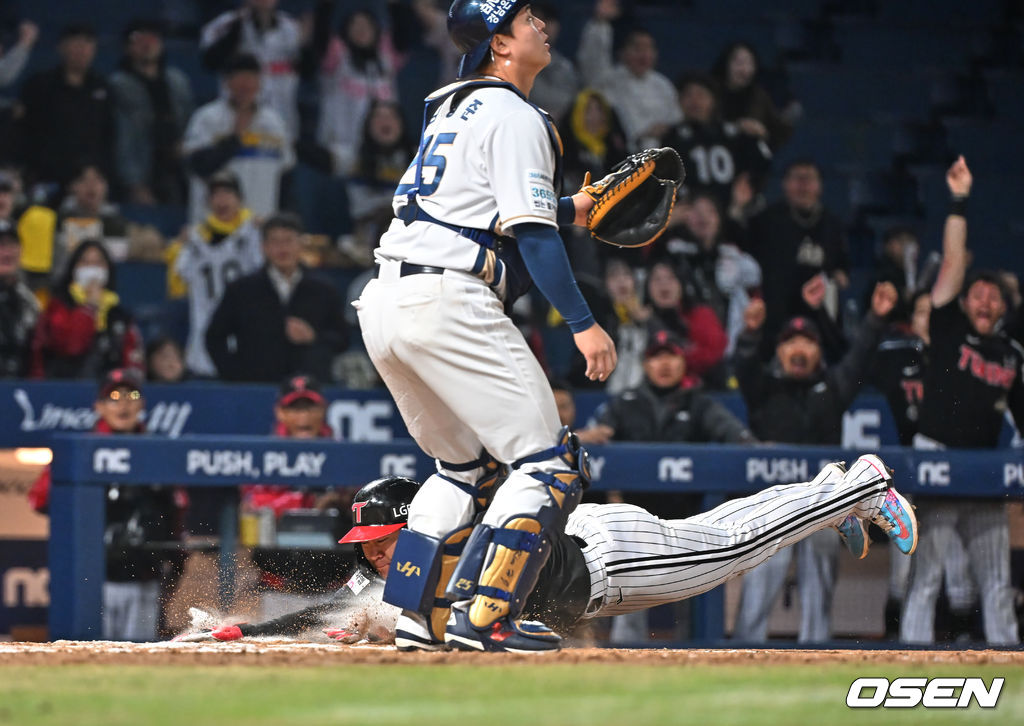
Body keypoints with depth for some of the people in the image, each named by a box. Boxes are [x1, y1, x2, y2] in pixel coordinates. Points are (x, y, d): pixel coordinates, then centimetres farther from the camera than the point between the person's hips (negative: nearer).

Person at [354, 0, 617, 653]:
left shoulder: (452, 109, 24)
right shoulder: (514, 116, -4)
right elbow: (529, 232, -13)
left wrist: (568, 210, 29)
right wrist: (583, 322, -15)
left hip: (381, 303, 10)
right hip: (450, 299, -9)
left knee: (466, 464, 23)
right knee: (549, 464, -5)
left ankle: (420, 615, 14)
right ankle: (482, 616, -15)